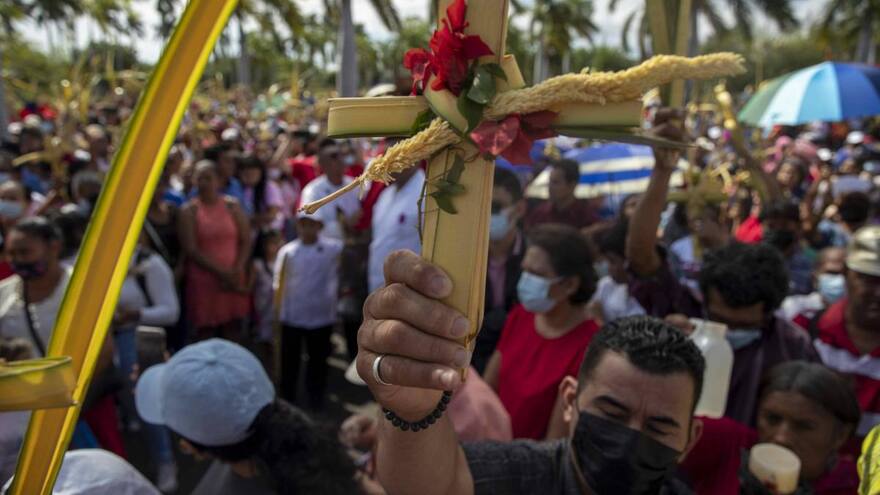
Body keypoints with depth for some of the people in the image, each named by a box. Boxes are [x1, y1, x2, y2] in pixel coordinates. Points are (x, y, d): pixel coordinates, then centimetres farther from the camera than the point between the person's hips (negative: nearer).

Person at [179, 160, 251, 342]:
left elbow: (245, 241, 5)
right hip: (203, 280, -2)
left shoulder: (232, 205, 6)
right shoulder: (189, 210, -1)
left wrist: (237, 270, -9)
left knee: (233, 331, 5)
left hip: (232, 280, 2)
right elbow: (190, 249, -8)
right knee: (205, 330, 2)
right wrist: (219, 272, -12)